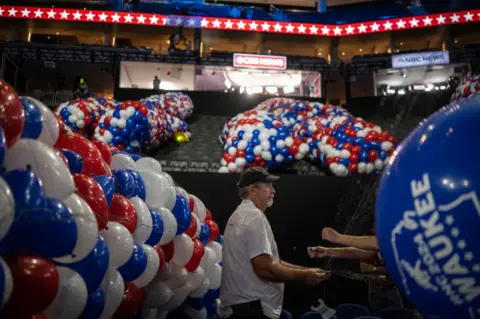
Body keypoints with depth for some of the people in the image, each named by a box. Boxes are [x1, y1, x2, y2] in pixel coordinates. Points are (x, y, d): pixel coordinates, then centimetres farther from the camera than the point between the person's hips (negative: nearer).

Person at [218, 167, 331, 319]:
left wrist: (305, 270, 10)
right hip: (252, 307, -10)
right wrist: (304, 276, -12)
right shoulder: (254, 216, -17)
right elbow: (264, 268, -25)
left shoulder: (242, 214, 15)